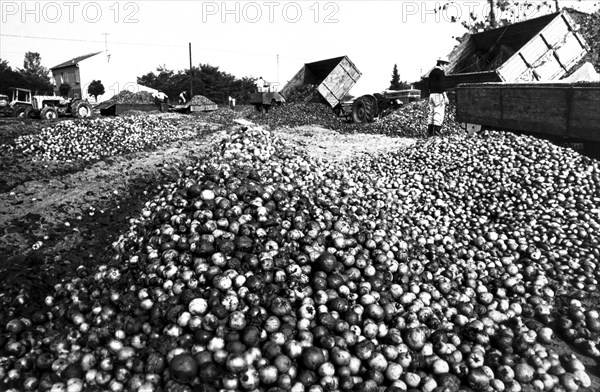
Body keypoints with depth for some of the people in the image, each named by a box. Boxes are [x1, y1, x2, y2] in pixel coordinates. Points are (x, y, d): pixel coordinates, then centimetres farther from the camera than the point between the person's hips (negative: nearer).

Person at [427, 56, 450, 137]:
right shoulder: (441, 72, -10)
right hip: (439, 95, -8)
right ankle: (436, 132, -13)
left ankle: (429, 132, 7)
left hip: (432, 95, 8)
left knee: (432, 113, 8)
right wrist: (445, 97, -17)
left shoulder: (432, 72, 15)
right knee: (439, 113, -7)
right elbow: (442, 85, -17)